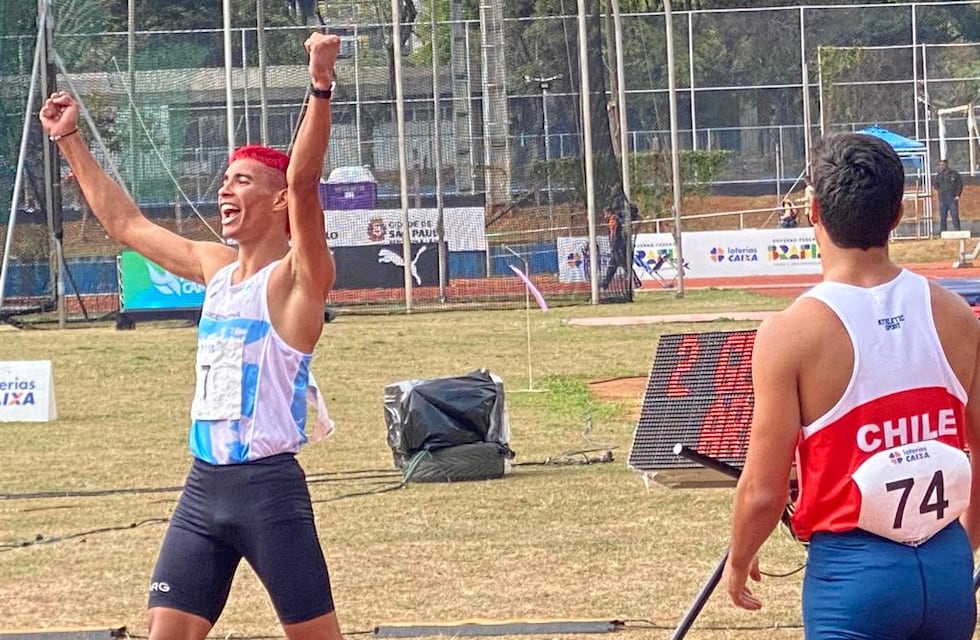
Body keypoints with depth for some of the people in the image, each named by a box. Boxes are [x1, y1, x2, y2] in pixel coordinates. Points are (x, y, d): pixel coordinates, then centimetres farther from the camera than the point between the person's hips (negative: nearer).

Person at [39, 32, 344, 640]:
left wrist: (321, 88, -37)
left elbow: (304, 182, -25)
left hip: (269, 485, -7)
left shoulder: (296, 277, -8)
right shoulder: (215, 266, 14)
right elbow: (126, 223, 25)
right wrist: (70, 141, 27)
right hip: (204, 484, 7)